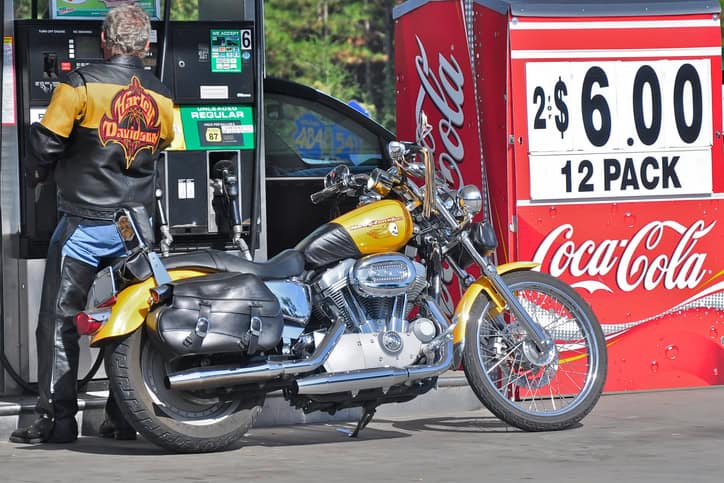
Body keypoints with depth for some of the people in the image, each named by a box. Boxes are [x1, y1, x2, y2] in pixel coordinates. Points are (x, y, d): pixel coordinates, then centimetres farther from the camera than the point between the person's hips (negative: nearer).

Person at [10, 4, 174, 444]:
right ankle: (125, 417, 11)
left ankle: (57, 418, -3)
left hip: (85, 223, -4)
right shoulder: (163, 98, 5)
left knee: (60, 321, 1)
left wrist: (38, 175, 14)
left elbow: (45, 143, -7)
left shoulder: (82, 84, -9)